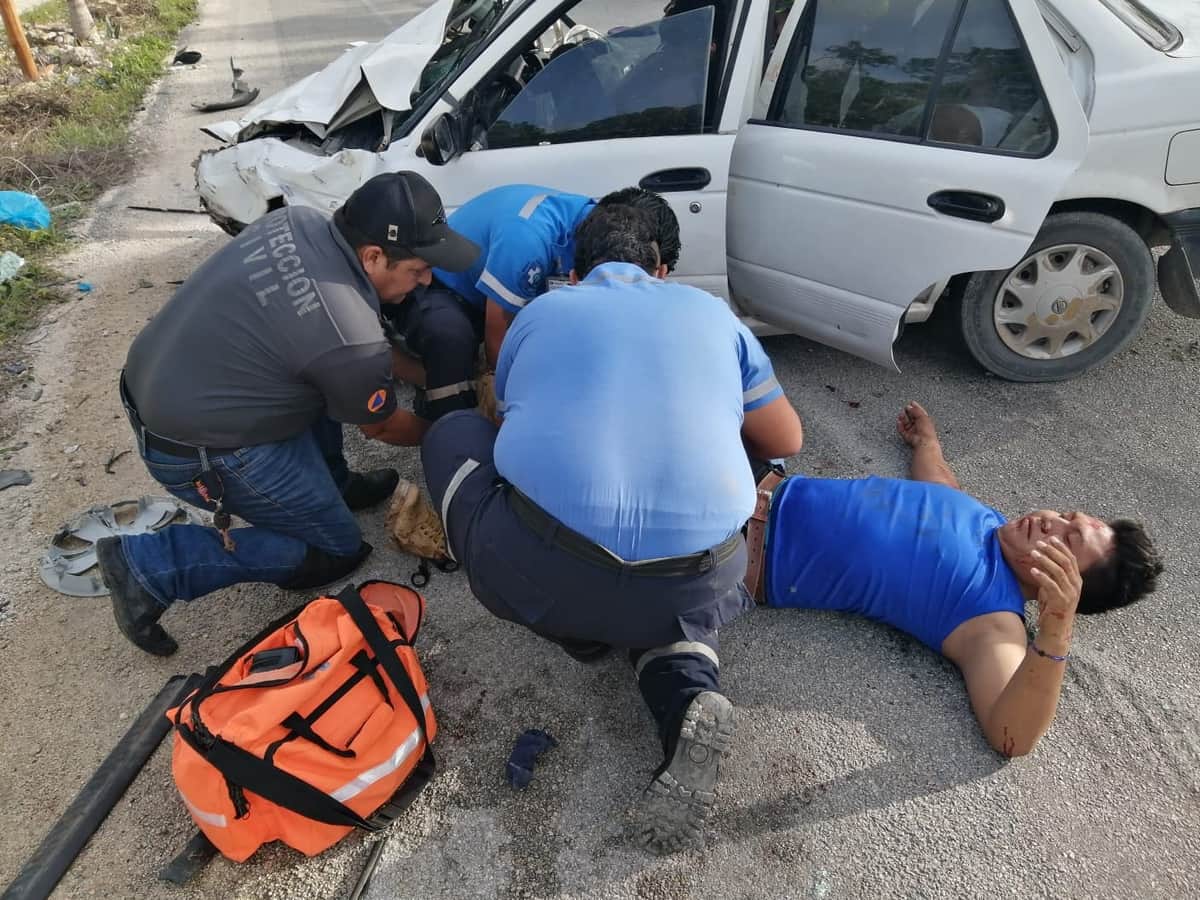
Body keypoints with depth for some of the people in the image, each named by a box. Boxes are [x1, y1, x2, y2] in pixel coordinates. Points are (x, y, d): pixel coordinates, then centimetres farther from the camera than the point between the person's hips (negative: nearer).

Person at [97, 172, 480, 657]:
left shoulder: (296, 219, -5)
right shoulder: (352, 341, -27)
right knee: (336, 552, 7)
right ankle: (149, 564, 3)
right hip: (197, 452, -8)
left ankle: (331, 483, 28)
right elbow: (380, 426, -6)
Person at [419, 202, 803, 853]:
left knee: (453, 432, 24)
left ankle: (577, 627, 15)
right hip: (693, 588, 2)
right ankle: (687, 694, 6)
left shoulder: (540, 313, 20)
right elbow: (786, 441, 29)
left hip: (540, 577, -1)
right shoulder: (711, 313, 21)